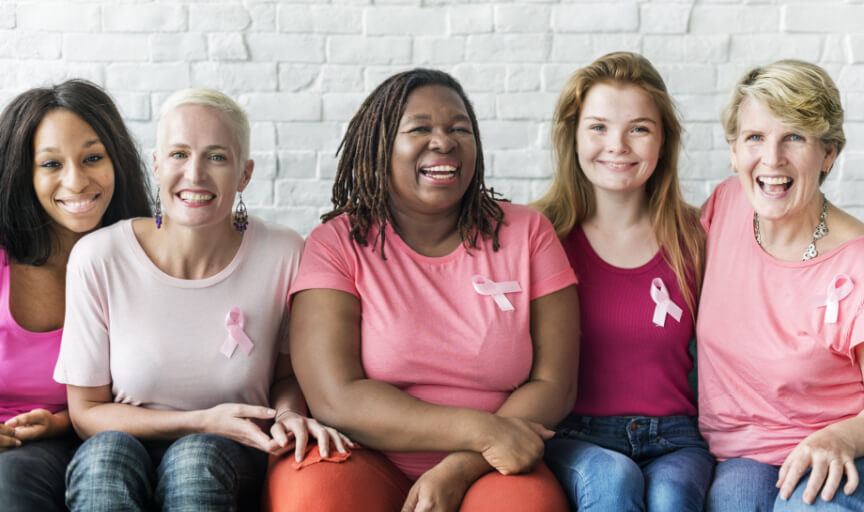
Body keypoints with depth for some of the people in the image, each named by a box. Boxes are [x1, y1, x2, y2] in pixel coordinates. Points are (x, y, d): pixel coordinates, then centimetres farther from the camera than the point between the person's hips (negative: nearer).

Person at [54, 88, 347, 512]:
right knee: (108, 451, -33)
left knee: (197, 456, -34)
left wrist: (288, 414, -15)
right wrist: (203, 422, -15)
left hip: (230, 462, 0)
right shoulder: (98, 259, -11)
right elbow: (87, 413, -2)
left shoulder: (283, 255, -9)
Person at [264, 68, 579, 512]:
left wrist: (458, 470, -15)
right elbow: (336, 400, -11)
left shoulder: (526, 234, 5)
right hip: (367, 466, -1)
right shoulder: (336, 244, 0)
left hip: (486, 473, 1)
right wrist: (482, 430, -18)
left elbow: (552, 384, 0)